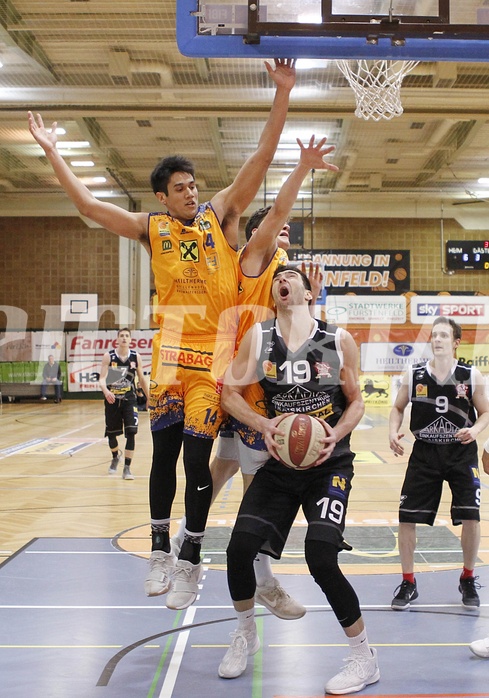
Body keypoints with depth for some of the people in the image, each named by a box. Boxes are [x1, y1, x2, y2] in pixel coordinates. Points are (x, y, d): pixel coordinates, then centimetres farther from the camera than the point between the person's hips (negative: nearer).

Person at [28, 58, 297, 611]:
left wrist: (282, 94, -11)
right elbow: (88, 205, 5)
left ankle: (190, 560, 11)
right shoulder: (151, 229, 7)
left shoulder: (221, 214, 3)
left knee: (196, 456, -4)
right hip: (170, 352, 2)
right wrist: (52, 152, 5)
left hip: (214, 353, -2)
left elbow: (260, 160, -4)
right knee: (163, 455, 7)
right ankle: (160, 551, 23)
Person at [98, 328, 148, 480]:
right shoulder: (108, 356, -6)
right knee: (111, 433, 11)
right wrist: (106, 391, -33)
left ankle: (127, 468, -5)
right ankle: (115, 457, 43)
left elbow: (142, 379, 11)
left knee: (131, 433, -13)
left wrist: (148, 397, 16)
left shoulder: (136, 357, -1)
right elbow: (102, 378, -13)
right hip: (112, 400, 0)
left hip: (130, 400, 0)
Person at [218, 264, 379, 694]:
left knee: (321, 558, -17)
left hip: (329, 464, -2)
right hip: (279, 463, 3)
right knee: (240, 547, -8)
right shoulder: (258, 338, -1)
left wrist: (336, 434, -16)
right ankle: (246, 635, 23)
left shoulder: (339, 341, -4)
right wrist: (263, 424, -16)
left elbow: (356, 401, 3)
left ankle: (365, 659, 5)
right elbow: (230, 392, 1)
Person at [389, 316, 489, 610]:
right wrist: (394, 431, -10)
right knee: (407, 518, -2)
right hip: (424, 453, 1)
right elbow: (398, 408, 9)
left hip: (461, 453, -1)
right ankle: (408, 584, 16)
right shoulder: (413, 375, -4)